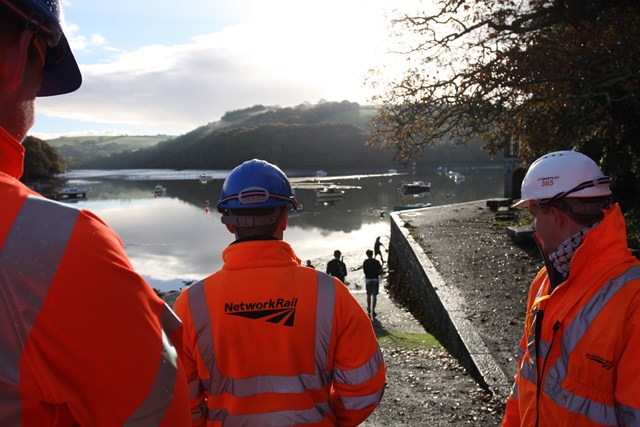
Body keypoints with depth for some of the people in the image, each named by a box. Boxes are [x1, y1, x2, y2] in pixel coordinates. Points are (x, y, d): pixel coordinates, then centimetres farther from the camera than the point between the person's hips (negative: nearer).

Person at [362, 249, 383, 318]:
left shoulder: (365, 262, -6)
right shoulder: (376, 262, -8)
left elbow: (364, 271, -5)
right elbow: (380, 271, -6)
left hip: (368, 279, 1)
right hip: (375, 279, -1)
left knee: (368, 295, 19)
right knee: (374, 296, 1)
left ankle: (369, 309, 32)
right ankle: (373, 311, -4)